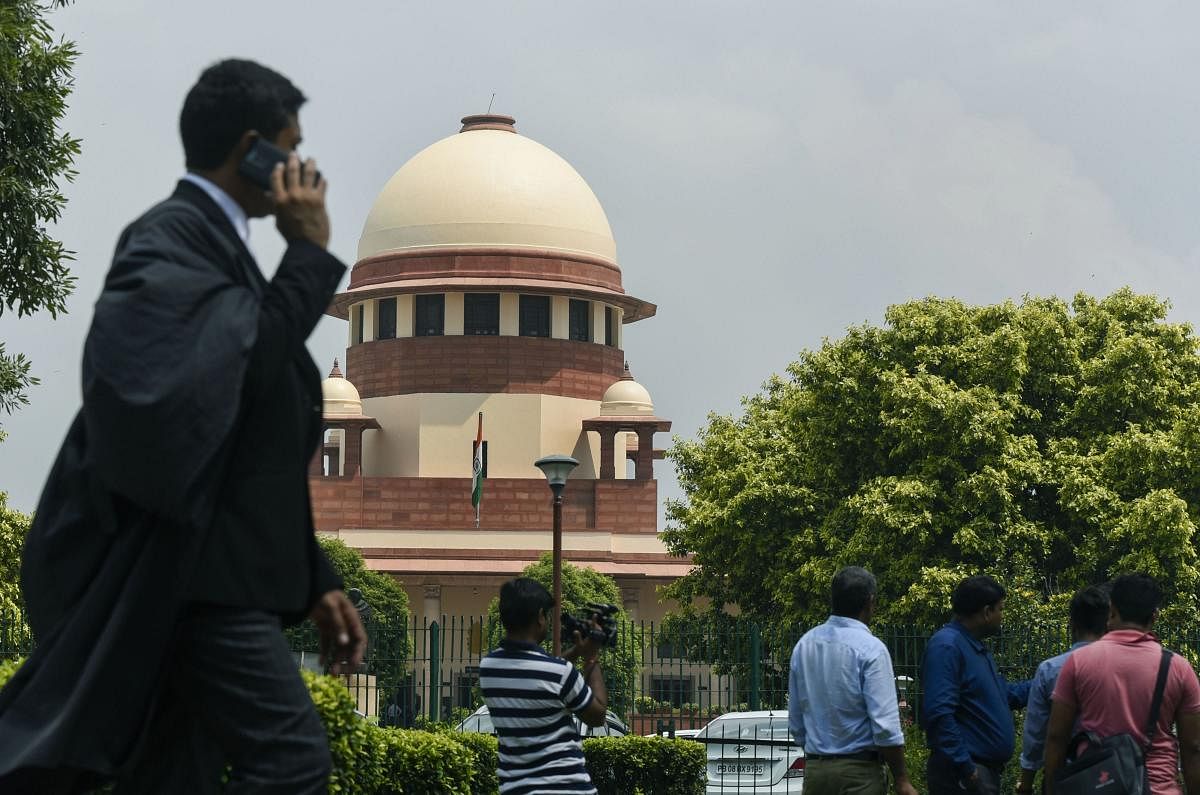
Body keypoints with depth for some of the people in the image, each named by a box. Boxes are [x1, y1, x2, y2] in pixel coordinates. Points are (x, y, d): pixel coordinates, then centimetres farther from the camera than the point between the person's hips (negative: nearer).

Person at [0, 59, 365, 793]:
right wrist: (310, 250, -10)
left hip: (202, 565, 10)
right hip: (185, 563, -10)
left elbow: (264, 459, 23)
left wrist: (314, 581, 20)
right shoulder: (171, 238, -6)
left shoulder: (207, 243, 22)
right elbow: (247, 362, -22)